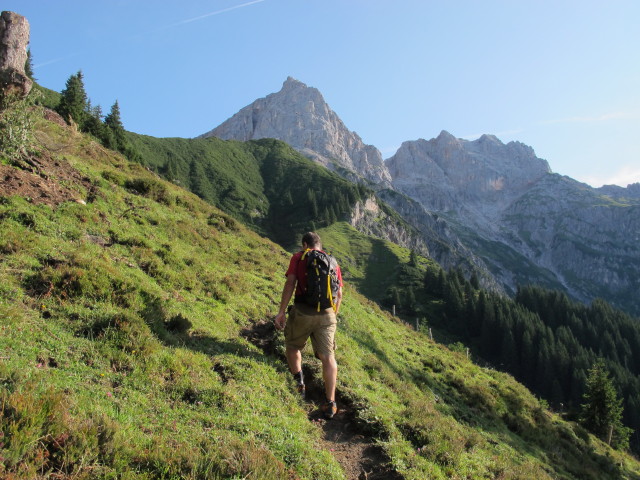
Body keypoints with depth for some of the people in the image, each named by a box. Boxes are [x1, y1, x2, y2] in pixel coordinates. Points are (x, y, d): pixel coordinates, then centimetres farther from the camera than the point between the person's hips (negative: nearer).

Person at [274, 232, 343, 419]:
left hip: (302, 311, -2)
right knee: (328, 356, 2)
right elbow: (339, 294, 14)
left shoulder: (298, 258, 6)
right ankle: (330, 403, 0)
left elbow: (290, 284, -7)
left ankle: (299, 383, 15)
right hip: (327, 313, 2)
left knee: (293, 346, 23)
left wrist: (281, 312, -7)